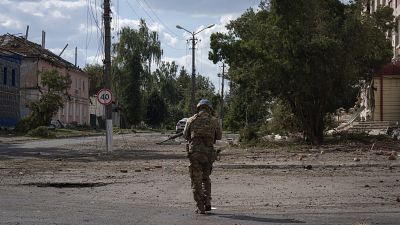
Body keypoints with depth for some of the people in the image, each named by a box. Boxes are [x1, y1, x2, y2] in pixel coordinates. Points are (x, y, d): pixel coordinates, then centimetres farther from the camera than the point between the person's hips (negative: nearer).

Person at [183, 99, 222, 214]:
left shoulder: (191, 120, 2)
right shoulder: (214, 121, 2)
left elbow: (186, 135, 14)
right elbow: (219, 136, 14)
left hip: (195, 154, -1)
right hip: (209, 154, 1)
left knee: (196, 181, 6)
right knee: (206, 178, 22)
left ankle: (200, 207, 3)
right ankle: (207, 202, 10)